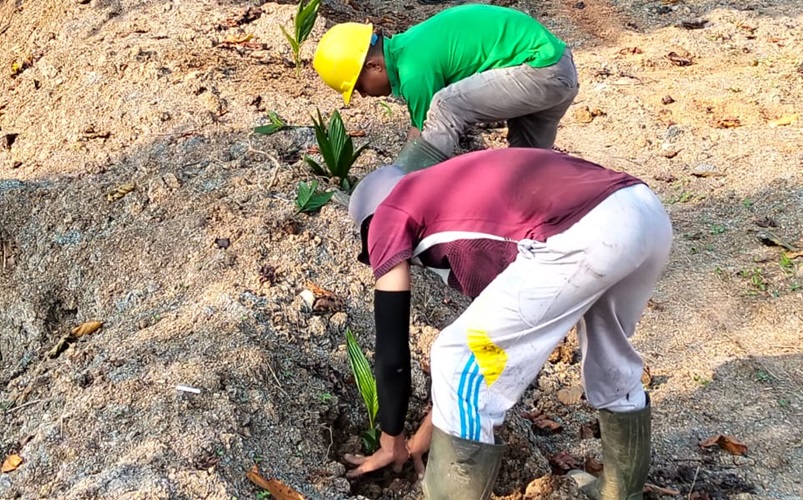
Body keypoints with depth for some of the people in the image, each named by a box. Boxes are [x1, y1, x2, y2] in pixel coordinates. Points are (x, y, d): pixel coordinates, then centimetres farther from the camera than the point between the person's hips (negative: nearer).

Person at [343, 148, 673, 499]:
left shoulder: (389, 218, 18)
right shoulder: (463, 198, 36)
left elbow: (391, 350, 18)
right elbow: (496, 328, 42)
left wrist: (392, 442, 34)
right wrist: (431, 426, 50)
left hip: (584, 235, -10)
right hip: (647, 213, 10)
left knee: (461, 360, 8)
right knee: (609, 356, 34)